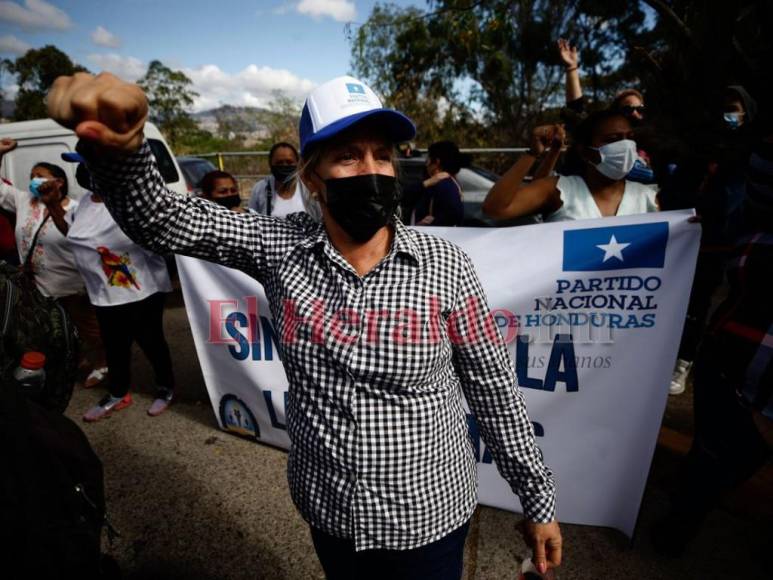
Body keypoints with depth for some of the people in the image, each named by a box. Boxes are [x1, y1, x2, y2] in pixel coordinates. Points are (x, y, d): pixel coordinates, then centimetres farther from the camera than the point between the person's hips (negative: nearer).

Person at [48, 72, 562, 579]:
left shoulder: (444, 265, -17)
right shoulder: (281, 249, -12)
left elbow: (495, 387, -10)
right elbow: (157, 218, -17)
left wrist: (539, 500, -2)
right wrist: (121, 145, -39)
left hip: (428, 513, -2)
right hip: (327, 509, 3)